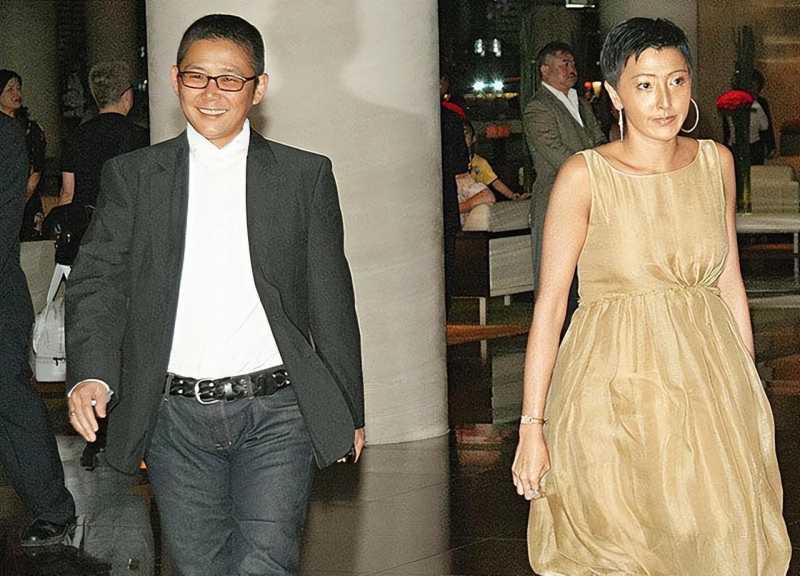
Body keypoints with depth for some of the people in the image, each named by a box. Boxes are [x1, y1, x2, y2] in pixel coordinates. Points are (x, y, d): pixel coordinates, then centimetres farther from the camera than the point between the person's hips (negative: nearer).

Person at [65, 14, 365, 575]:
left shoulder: (306, 175, 5)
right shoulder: (132, 176, 6)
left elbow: (331, 301, 8)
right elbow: (98, 281, 0)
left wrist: (349, 411, 10)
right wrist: (91, 374, -18)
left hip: (276, 411, -1)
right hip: (176, 417, 2)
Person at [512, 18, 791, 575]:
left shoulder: (716, 162, 3)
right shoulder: (584, 176, -9)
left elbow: (729, 281, 11)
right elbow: (550, 301, -8)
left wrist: (748, 388, 10)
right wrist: (532, 424, -11)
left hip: (710, 378, 4)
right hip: (615, 387, -3)